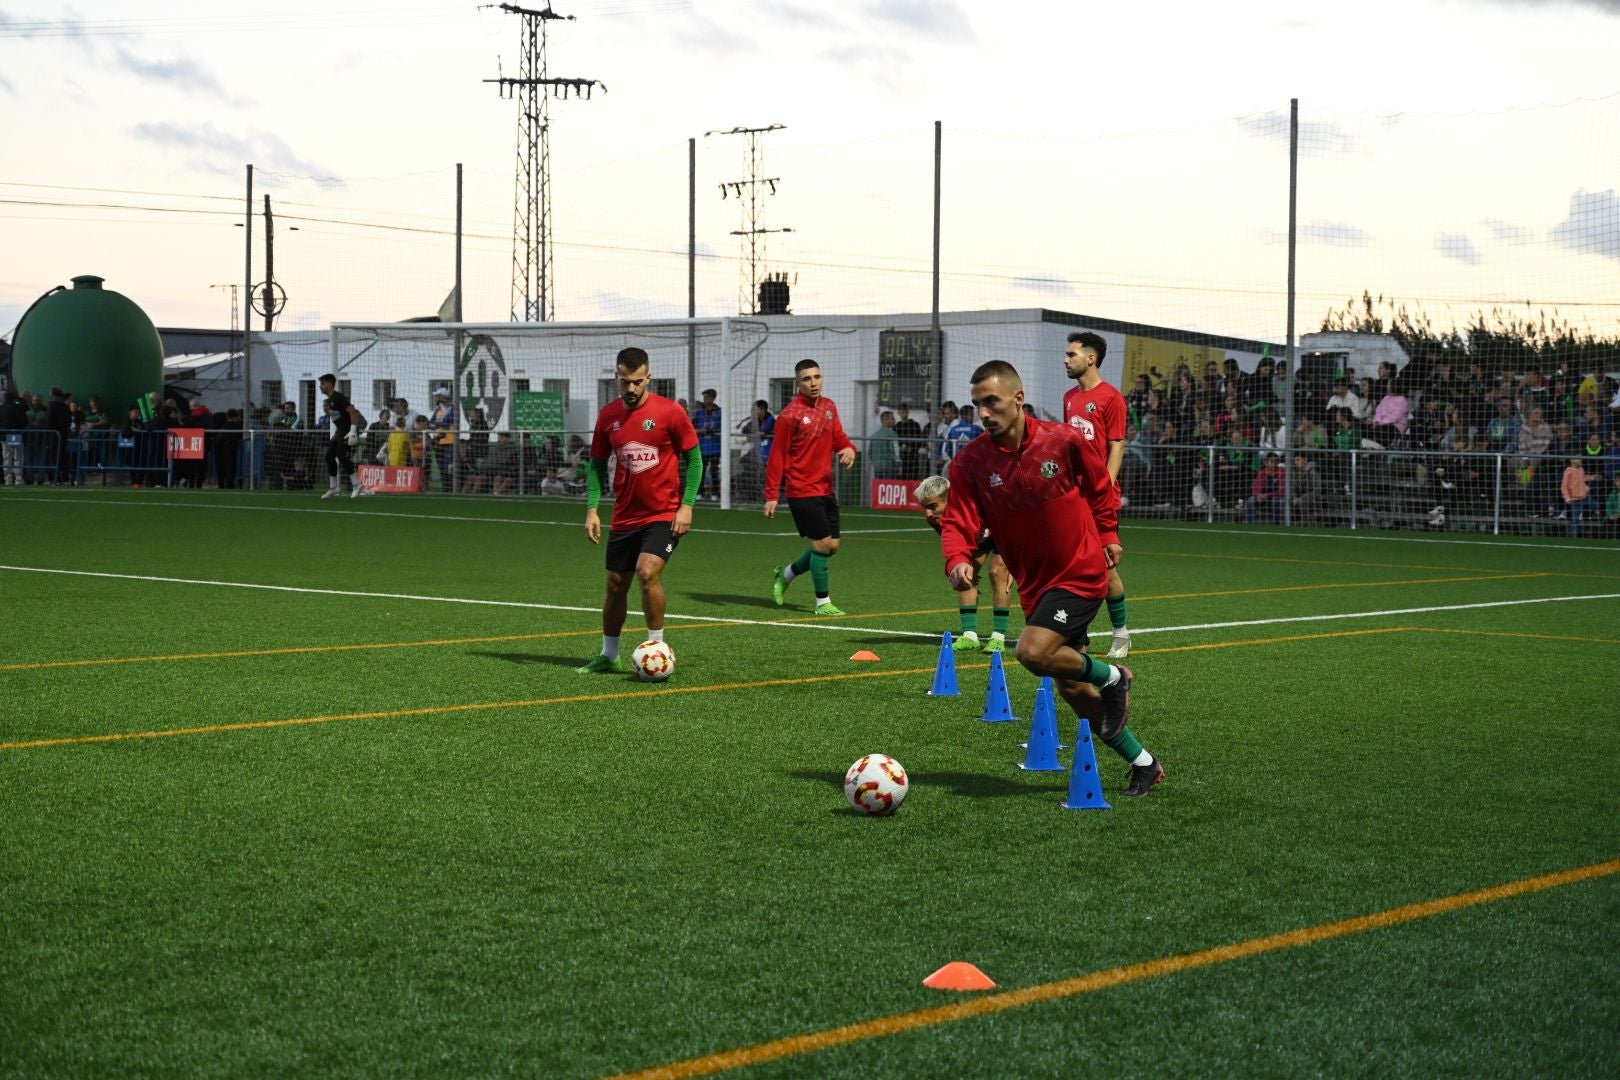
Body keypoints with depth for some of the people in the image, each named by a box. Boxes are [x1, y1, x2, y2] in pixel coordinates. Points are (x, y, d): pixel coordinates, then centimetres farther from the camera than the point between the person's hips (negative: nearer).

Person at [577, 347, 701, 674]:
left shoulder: (670, 412, -10)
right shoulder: (609, 414, 3)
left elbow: (693, 458, -4)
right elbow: (597, 463, 11)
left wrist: (687, 505, -11)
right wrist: (592, 509, 2)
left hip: (664, 515, -5)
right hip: (624, 517, 5)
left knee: (647, 572, -23)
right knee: (615, 584, 10)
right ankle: (609, 657, 26)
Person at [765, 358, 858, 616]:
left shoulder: (829, 407, 8)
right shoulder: (790, 415, -12)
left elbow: (838, 437, 15)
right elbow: (777, 456, -11)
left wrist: (848, 448, -11)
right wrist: (771, 495, -14)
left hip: (825, 488, 7)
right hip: (802, 490, -7)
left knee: (832, 546, 10)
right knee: (823, 543, -8)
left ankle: (786, 574, 31)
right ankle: (823, 603, 4)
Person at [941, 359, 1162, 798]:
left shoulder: (1063, 440, -13)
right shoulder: (970, 461, -8)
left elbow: (1102, 487, 6)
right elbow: (959, 522, -14)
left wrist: (1108, 534, 1)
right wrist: (957, 560, -32)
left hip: (1081, 573, -5)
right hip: (1035, 584, 5)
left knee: (1033, 653, -26)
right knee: (1071, 688, 10)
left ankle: (1111, 677, 3)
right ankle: (1144, 764, 27)